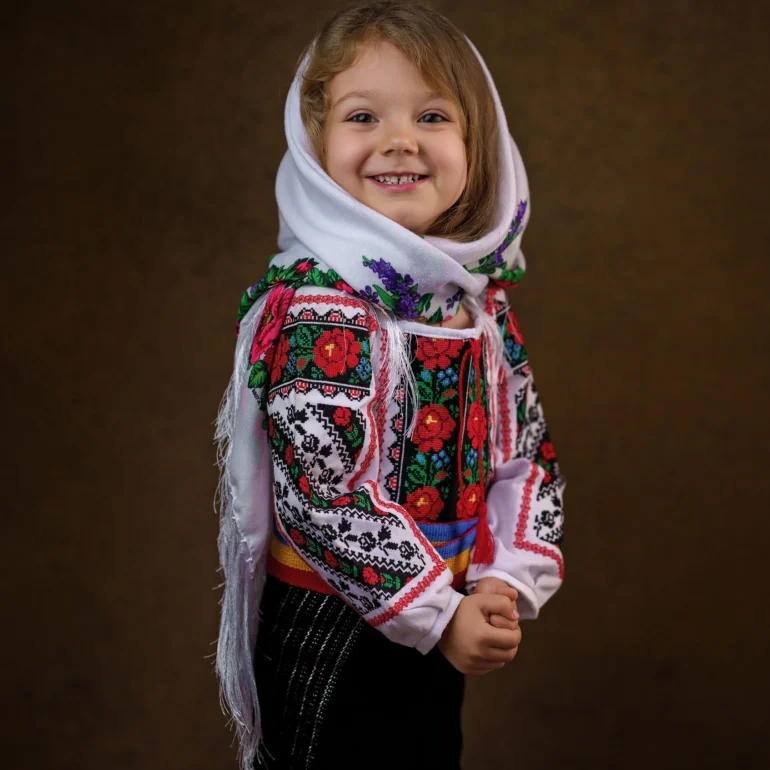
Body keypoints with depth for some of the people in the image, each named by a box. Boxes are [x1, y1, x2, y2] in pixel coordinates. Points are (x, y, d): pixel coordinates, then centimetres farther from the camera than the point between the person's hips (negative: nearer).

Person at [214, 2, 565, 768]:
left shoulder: (482, 295, 1)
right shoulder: (317, 307, -21)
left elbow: (528, 450, 6)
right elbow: (316, 491, -24)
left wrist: (507, 580, -7)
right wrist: (440, 612, -21)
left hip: (441, 629, 7)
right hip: (328, 632, -7)